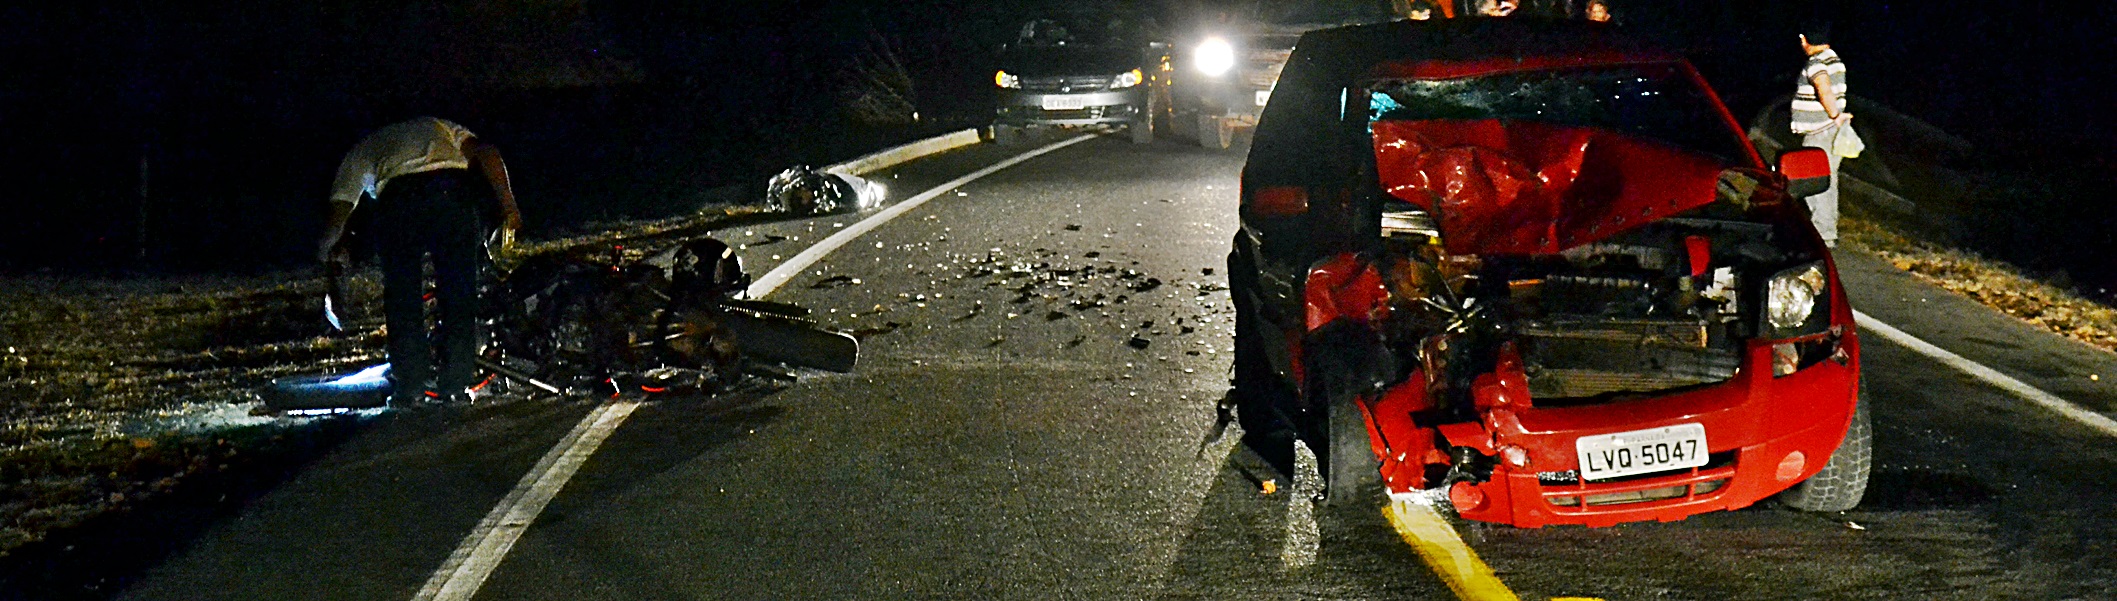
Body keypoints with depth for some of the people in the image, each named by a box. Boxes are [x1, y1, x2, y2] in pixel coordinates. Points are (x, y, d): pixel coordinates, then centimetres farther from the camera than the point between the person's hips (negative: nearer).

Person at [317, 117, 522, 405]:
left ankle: (409, 385, 6)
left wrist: (325, 253, 49)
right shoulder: (441, 128, 41)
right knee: (459, 290, 10)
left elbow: (337, 217, 30)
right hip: (455, 192, 1)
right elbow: (487, 153, 18)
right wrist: (509, 207, 10)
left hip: (399, 200, -1)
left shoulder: (363, 148, 37)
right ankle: (455, 383, 9)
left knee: (402, 294, 10)